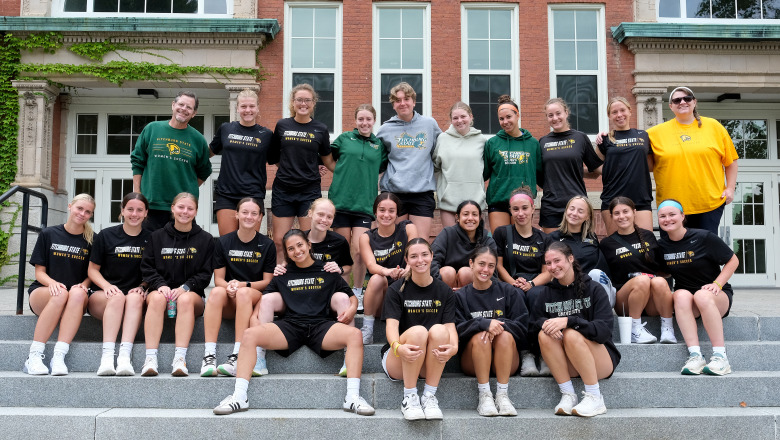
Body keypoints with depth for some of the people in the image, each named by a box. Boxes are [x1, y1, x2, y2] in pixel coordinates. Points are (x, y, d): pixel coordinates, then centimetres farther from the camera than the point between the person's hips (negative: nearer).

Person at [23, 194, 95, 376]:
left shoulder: (91, 240, 9)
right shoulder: (48, 234, 7)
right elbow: (39, 272, 5)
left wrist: (83, 285, -14)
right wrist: (52, 283, -17)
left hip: (77, 300, 1)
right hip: (42, 293, -1)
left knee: (78, 293, -36)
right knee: (60, 294, -37)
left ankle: (59, 357, -42)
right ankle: (34, 355, -33)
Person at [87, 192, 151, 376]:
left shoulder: (150, 239, 8)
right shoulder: (106, 235, 6)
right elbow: (93, 269, 9)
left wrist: (142, 287, -8)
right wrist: (107, 286, -10)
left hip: (135, 296, 1)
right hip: (102, 296, 0)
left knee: (135, 297, -34)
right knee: (117, 297, -34)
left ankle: (125, 356, -45)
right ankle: (107, 356, -43)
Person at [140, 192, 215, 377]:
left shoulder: (205, 239, 11)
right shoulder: (157, 237, 15)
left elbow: (205, 274, 4)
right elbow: (147, 267, 8)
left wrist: (185, 287, -13)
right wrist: (160, 285, -12)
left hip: (191, 293, -1)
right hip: (161, 290, 1)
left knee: (186, 299, -36)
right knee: (157, 298, -34)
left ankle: (180, 358, -44)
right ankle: (150, 359, -42)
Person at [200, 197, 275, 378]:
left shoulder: (267, 245, 6)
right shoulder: (223, 243, 9)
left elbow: (268, 282, 2)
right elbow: (218, 279, 5)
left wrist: (242, 285, -14)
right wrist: (229, 286, -19)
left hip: (256, 299, -1)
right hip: (228, 303, 1)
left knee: (244, 293, -35)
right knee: (217, 292, -33)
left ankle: (237, 357, -42)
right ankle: (209, 356, -42)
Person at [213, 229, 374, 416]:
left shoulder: (327, 272, 16)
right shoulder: (283, 275, 20)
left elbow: (352, 297, 19)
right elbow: (264, 298, 22)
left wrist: (351, 309, -5)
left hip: (321, 324, -1)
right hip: (290, 325, 1)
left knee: (354, 334, -32)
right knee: (249, 334, -25)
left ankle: (352, 397, -34)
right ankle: (239, 397, -26)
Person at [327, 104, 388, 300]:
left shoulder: (379, 145, 10)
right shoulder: (344, 138, 8)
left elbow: (383, 169, 19)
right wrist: (343, 174, 9)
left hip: (364, 204, 0)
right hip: (341, 201, 0)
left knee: (359, 249, -9)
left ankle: (357, 293, 8)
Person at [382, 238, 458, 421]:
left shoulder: (444, 291, 5)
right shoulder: (397, 290, -2)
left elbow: (450, 326, -7)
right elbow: (391, 325, -14)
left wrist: (453, 347, -31)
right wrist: (398, 347, -38)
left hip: (431, 363, 2)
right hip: (397, 363, -2)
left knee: (439, 330, -29)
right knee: (418, 331, -32)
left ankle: (429, 396, -23)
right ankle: (409, 397, -23)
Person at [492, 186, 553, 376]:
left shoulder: (544, 239, 14)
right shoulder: (502, 233, 12)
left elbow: (547, 272, 7)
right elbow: (498, 265, 6)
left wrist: (531, 284, -14)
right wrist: (514, 282, -12)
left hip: (536, 286, 1)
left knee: (535, 294, -36)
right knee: (517, 295, -36)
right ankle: (526, 354, -34)